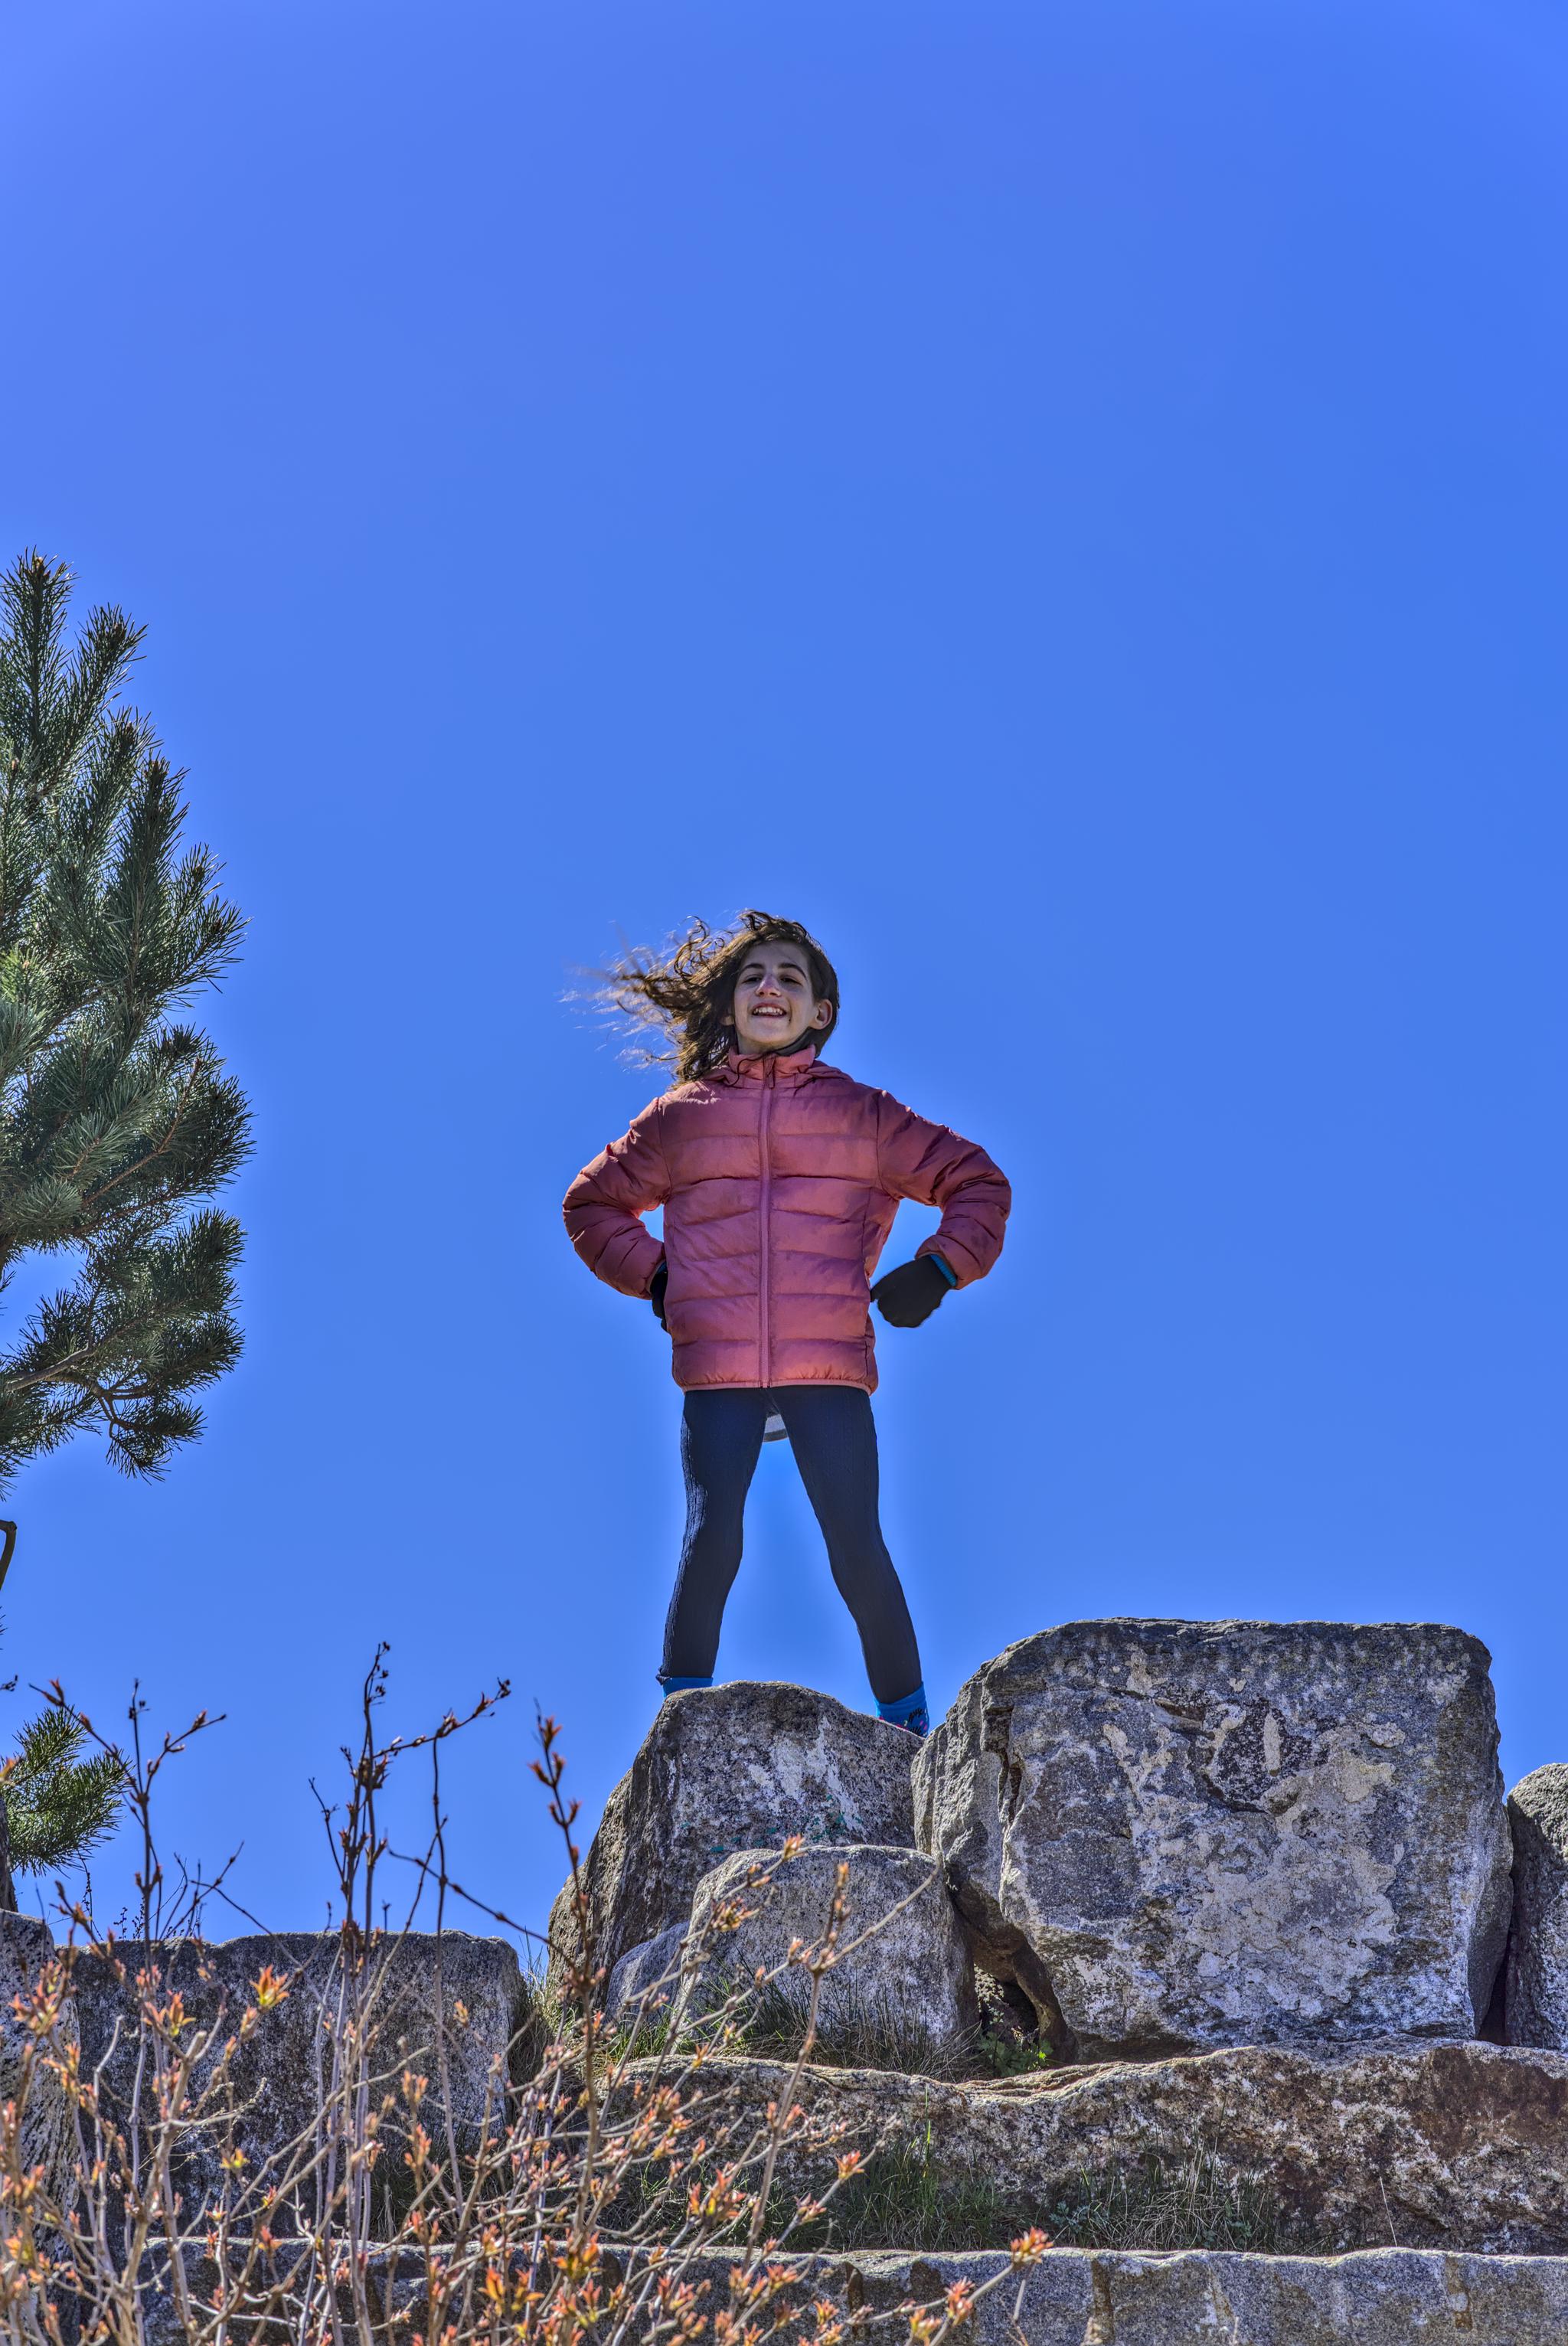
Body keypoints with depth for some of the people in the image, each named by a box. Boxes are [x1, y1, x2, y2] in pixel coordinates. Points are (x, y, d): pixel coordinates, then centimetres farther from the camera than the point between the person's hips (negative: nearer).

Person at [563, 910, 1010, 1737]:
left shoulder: (862, 1114, 13)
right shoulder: (682, 1116, 14)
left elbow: (978, 1183, 20)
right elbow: (592, 1203, 27)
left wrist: (939, 1268, 6)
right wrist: (652, 1274, 11)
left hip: (830, 1365, 0)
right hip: (717, 1368, 1)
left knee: (856, 1546, -7)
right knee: (711, 1536, -13)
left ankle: (912, 1738, 3)